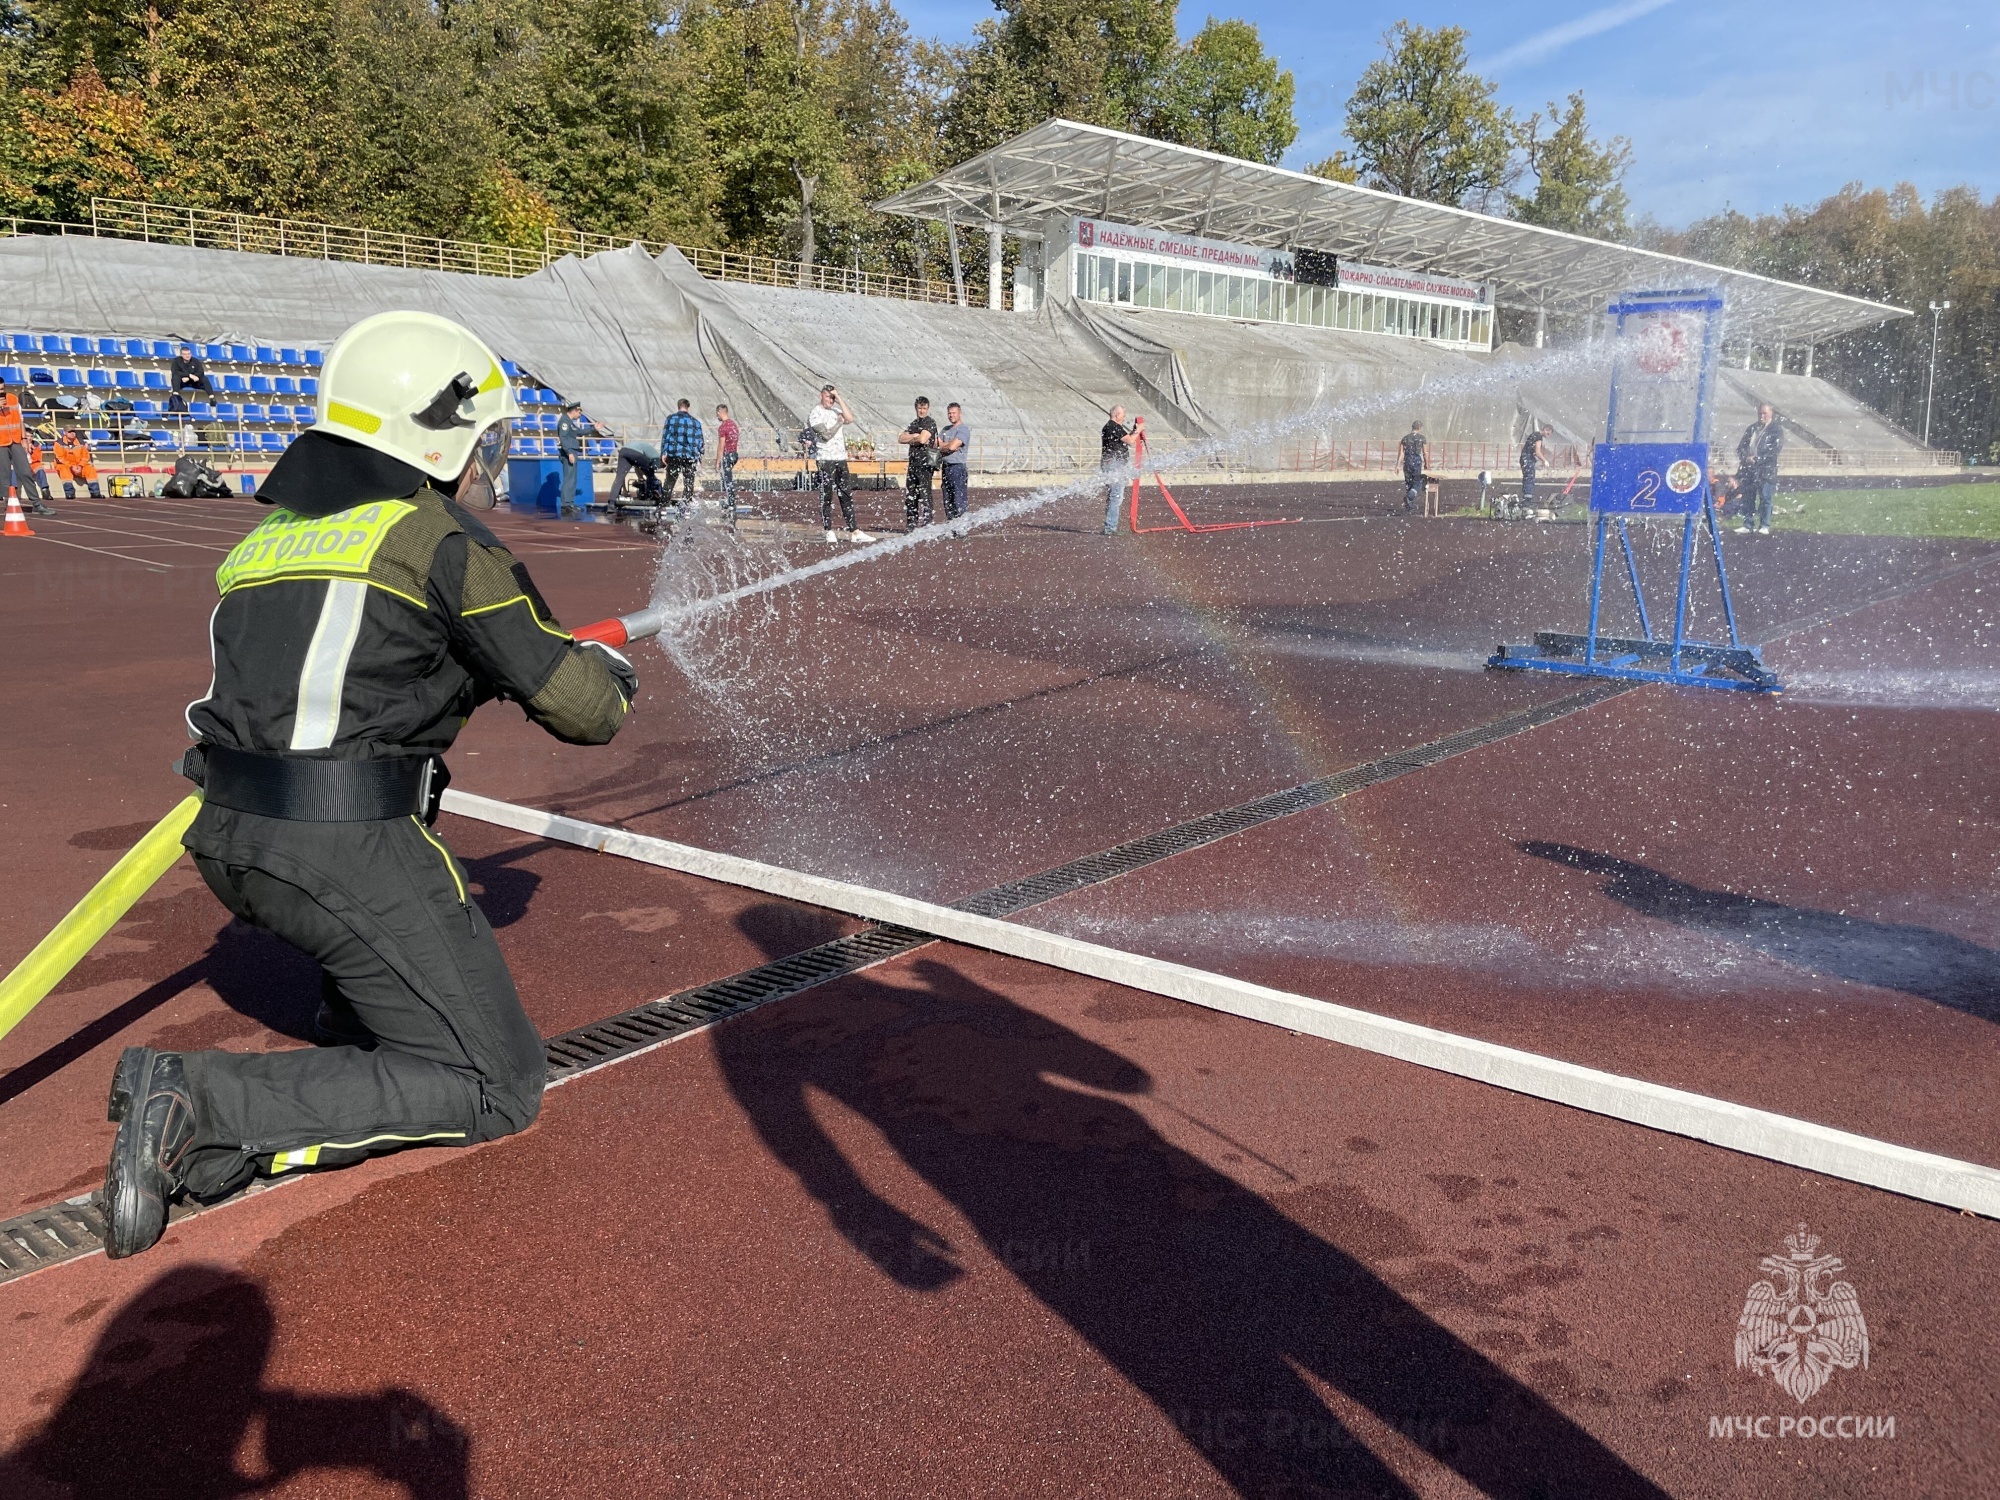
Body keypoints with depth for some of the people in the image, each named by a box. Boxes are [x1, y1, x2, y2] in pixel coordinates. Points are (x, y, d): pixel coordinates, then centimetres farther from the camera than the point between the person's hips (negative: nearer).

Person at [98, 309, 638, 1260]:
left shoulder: (274, 531, 16)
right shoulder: (439, 538, -6)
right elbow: (581, 709, -5)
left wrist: (485, 671, 25)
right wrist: (610, 672, 18)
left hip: (226, 842, 9)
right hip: (343, 851, -9)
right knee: (497, 1087, -1)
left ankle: (354, 1037, 23)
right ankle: (206, 1111, -11)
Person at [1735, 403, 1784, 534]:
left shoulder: (1777, 429, 1)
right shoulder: (1751, 428, 15)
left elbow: (1776, 448, -9)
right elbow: (1741, 446, 11)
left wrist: (1757, 459, -16)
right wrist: (1746, 457, -10)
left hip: (1766, 470, -4)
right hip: (1749, 468, 5)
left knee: (1765, 498, -5)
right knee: (1748, 498, 5)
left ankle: (1765, 526, -1)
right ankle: (1747, 524, 11)